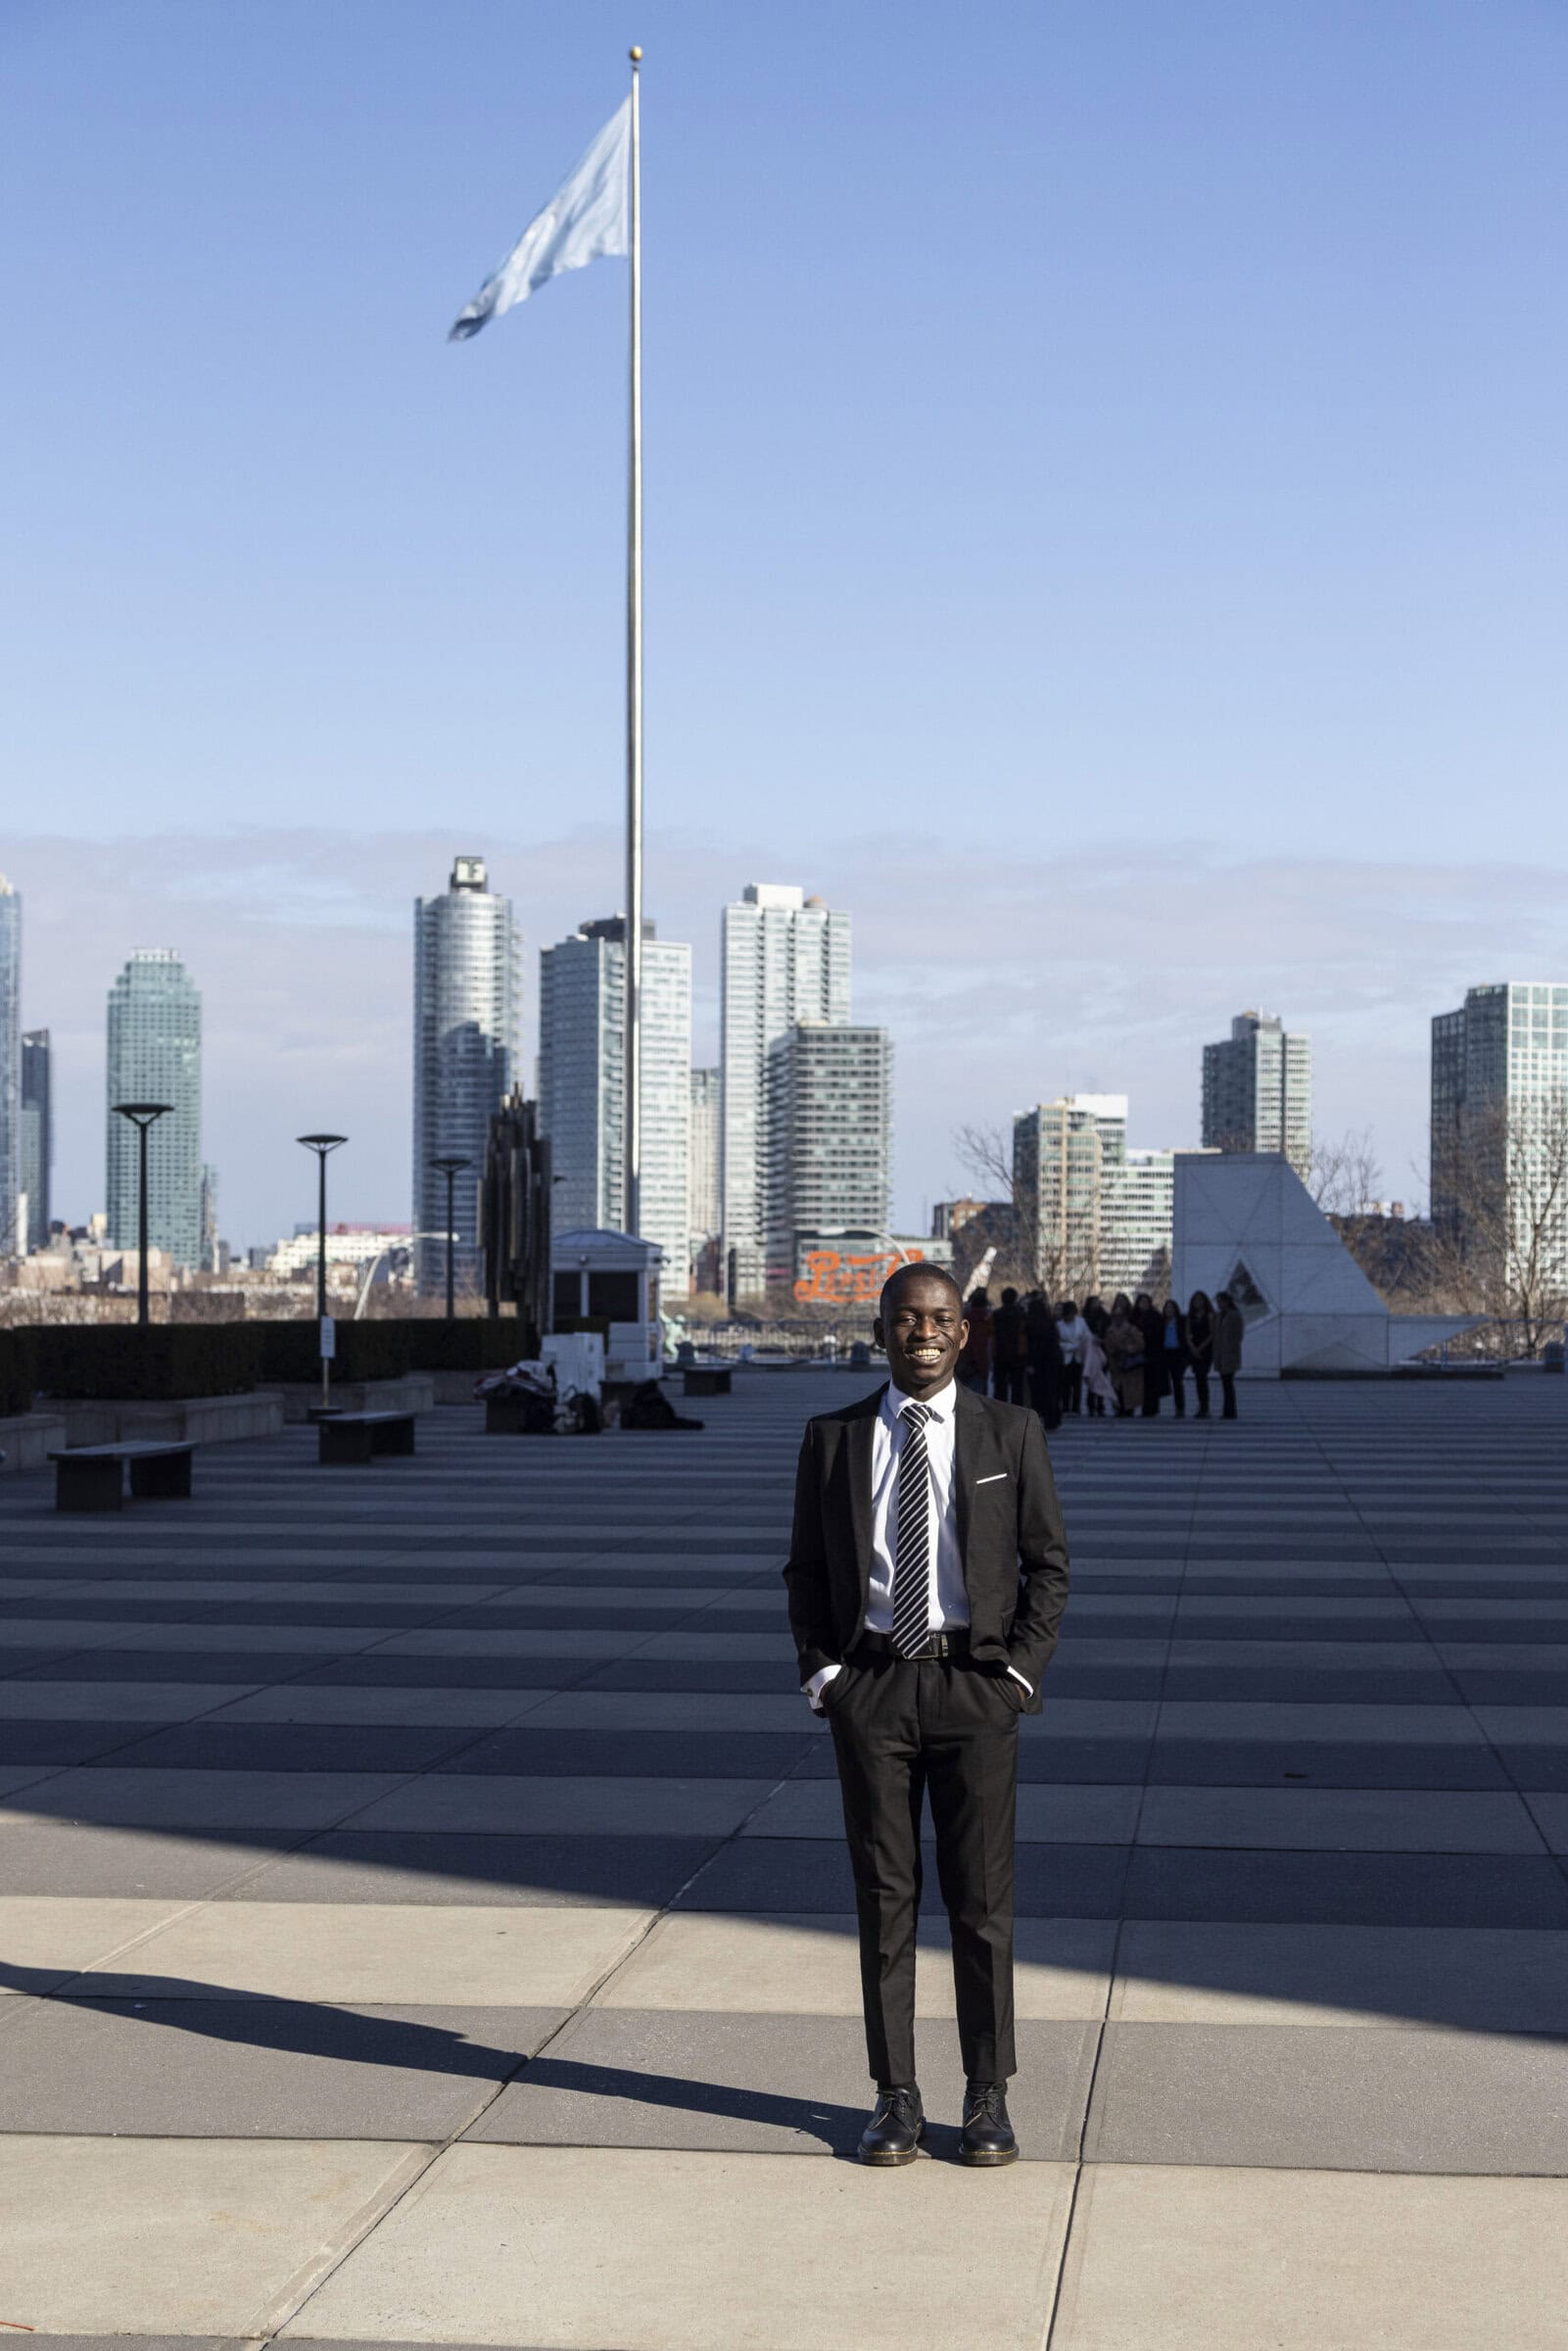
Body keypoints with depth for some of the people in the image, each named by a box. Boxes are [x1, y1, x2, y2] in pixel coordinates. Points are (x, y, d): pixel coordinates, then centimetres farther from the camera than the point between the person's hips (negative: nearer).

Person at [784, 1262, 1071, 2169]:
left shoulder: (1012, 1433, 3)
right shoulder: (833, 1438, 6)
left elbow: (1048, 1563, 5)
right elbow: (808, 1567, 11)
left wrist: (1020, 1672, -5)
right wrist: (822, 1671, -1)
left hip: (975, 1684, -1)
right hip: (870, 1685, 1)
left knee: (983, 1898, 3)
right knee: (884, 1897, 5)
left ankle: (990, 2099, 14)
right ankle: (897, 2097, 14)